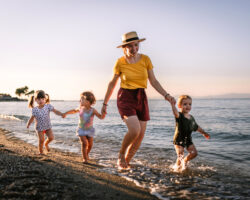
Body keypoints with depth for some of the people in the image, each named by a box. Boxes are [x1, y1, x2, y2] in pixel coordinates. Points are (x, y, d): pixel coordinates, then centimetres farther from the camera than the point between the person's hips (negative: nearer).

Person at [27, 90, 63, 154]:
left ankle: (46, 143, 25)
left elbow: (55, 111, -14)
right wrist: (28, 124, -17)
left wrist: (61, 114, -29)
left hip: (48, 126, 2)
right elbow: (32, 118, -4)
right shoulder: (35, 109, -11)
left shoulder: (48, 106, -9)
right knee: (41, 140, -6)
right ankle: (41, 152, 16)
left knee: (51, 137, -9)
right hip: (39, 127, -2)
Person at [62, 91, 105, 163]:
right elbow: (74, 111, 15)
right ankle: (84, 158, -3)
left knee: (90, 144, 7)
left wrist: (104, 113, -45)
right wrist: (65, 113, 19)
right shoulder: (80, 108, -8)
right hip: (81, 130, 0)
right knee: (84, 143, -16)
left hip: (89, 130, 0)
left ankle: (86, 154, 38)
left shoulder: (92, 110, -18)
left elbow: (101, 117, -25)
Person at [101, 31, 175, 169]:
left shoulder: (145, 59, -1)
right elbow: (112, 83, 4)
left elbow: (153, 81, 3)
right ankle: (121, 155, 4)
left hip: (141, 98, 4)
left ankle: (127, 162, 23)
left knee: (140, 136, 3)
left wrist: (166, 95, -10)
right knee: (135, 130, -24)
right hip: (125, 97, -4)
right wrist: (105, 103, 8)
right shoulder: (120, 62, -7)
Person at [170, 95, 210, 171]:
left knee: (194, 153, -1)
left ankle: (185, 161, 26)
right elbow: (175, 113, -40)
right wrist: (173, 105, -58)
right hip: (179, 139, -6)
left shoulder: (191, 118, 6)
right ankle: (177, 166, 22)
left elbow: (196, 127, 21)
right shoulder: (179, 116, -15)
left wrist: (204, 133, 28)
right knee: (180, 156, -7)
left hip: (188, 139, 6)